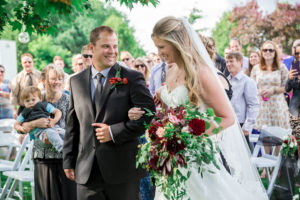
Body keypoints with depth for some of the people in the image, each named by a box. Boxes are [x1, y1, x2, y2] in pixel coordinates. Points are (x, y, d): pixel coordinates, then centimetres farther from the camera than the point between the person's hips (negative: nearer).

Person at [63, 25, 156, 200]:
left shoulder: (132, 78, -2)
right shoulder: (76, 81, 11)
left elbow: (148, 116, -8)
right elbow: (72, 125, 14)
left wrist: (114, 132, -15)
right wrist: (69, 160, 11)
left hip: (122, 170, -3)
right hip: (86, 172, 3)